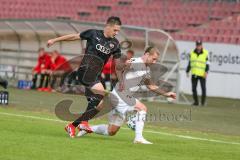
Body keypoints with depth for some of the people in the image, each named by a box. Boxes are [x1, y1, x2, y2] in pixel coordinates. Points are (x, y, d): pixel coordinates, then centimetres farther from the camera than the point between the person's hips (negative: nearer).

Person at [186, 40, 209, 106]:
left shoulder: (205, 53, -3)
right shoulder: (192, 53, 8)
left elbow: (207, 64, -3)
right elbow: (189, 63, 15)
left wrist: (206, 72, -15)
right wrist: (187, 72, 12)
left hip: (202, 74, -3)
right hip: (194, 74, 3)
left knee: (203, 88, -5)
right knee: (194, 88, 2)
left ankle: (203, 101, 8)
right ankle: (196, 101, 12)